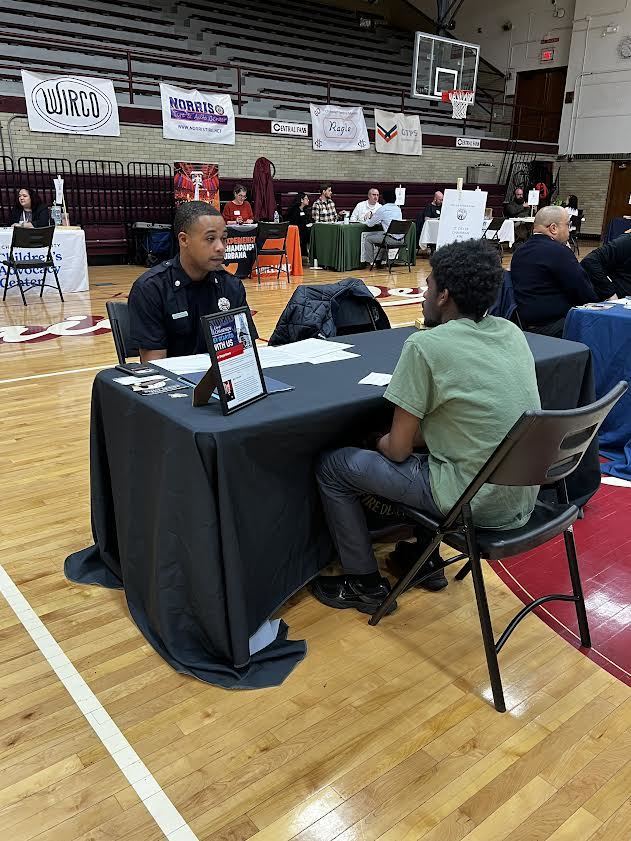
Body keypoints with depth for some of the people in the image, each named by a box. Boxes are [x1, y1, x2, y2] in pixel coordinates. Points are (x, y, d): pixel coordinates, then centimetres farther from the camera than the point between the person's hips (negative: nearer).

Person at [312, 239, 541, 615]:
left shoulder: (425, 345, -17)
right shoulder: (513, 333, 3)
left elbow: (398, 449, -11)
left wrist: (383, 442, 11)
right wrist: (415, 434, 16)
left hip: (476, 503, -8)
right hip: (523, 498, 8)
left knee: (332, 466, 6)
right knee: (425, 438, 32)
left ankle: (366, 584, 18)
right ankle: (426, 558, 36)